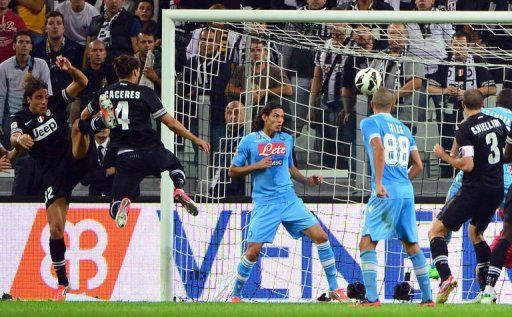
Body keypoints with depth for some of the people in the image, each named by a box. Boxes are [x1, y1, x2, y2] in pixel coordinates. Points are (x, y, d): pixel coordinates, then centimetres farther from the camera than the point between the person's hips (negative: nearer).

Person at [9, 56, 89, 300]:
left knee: (78, 125, -25)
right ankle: (62, 282, 7)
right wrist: (20, 138, -45)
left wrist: (69, 70, -24)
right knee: (55, 228, -3)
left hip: (73, 163, 0)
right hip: (51, 174, 0)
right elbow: (14, 139, -20)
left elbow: (82, 83, -3)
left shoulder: (55, 103, 3)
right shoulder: (21, 119, 1)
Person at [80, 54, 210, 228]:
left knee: (115, 211, 8)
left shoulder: (105, 93, 7)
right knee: (175, 166, 34)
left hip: (125, 156, 1)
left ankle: (124, 202, -28)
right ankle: (179, 190, 3)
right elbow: (170, 123, -1)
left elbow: (84, 116, 24)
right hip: (152, 151, -1)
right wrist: (196, 140, 9)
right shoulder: (144, 93, -1)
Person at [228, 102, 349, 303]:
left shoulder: (286, 140, 11)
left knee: (321, 236, -8)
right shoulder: (249, 141, 0)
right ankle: (236, 296, 12)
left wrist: (307, 181, 9)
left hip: (290, 200, 4)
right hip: (265, 204, -4)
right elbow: (232, 172, 2)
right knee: (252, 251, -9)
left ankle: (334, 290, 0)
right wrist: (257, 166, -11)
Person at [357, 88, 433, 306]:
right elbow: (418, 165, 18)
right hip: (406, 192, 6)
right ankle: (427, 297, 15)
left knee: (367, 244, -5)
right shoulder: (403, 128, 19)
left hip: (386, 192, -6)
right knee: (412, 245, 15)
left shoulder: (370, 123, 1)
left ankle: (372, 298, -17)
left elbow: (378, 148, -18)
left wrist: (379, 182, -20)